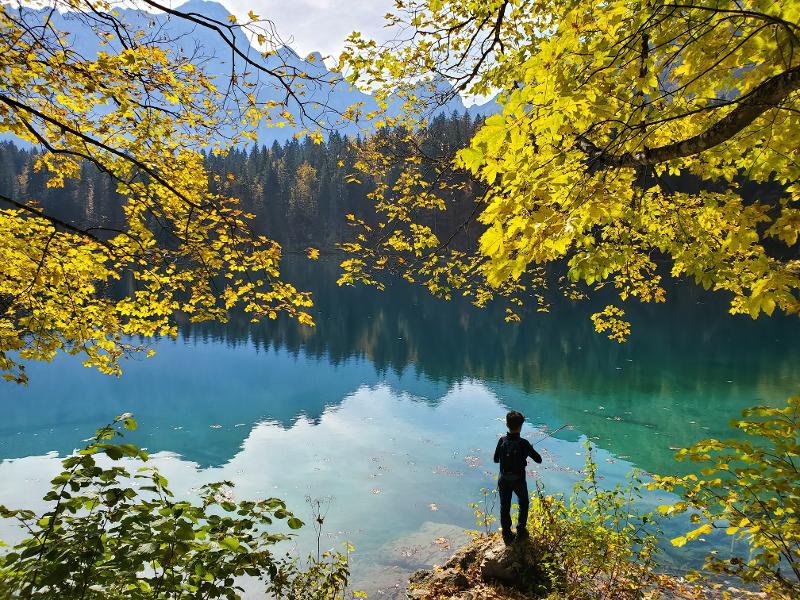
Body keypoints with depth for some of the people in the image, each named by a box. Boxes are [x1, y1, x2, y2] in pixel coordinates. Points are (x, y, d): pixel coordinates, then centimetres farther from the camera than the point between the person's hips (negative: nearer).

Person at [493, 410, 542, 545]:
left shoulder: (502, 441, -13)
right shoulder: (523, 443, -22)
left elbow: (496, 459, -1)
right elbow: (538, 459, -15)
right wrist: (528, 452, 3)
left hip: (504, 481, 2)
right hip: (518, 481, -2)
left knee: (504, 507, 15)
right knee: (523, 504, 24)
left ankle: (507, 535, 22)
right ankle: (521, 531, 30)